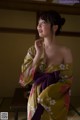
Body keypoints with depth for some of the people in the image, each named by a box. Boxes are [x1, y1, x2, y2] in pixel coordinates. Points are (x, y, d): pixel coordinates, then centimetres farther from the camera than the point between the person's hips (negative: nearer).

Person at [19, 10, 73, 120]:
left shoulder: (65, 51, -12)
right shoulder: (33, 50, -6)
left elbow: (67, 81, -7)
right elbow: (25, 79, -10)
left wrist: (46, 96, -17)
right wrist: (38, 54, -18)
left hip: (57, 102, -1)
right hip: (36, 100, 2)